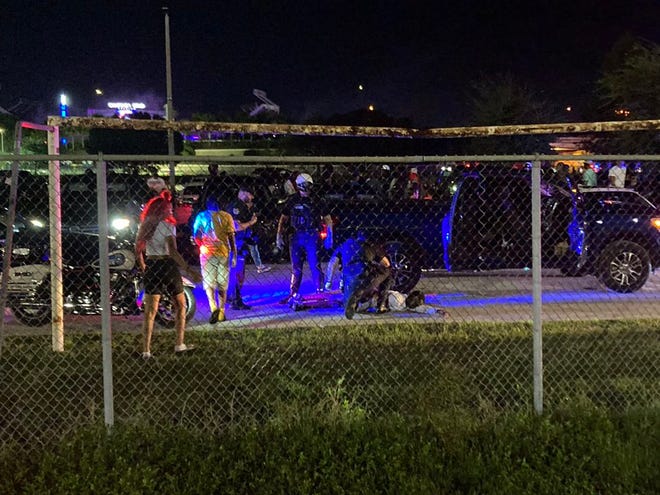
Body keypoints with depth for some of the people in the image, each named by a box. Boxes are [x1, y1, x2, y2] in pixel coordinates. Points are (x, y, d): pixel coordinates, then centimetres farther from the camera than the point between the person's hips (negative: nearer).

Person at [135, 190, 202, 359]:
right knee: (180, 304, 15)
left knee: (150, 310, 4)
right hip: (167, 267, -5)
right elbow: (173, 252, -23)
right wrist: (190, 271, -26)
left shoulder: (145, 227, 8)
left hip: (151, 267, 5)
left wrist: (143, 268, 32)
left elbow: (138, 250, 16)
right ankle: (179, 344, 18)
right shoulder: (167, 226, -12)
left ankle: (146, 350, -2)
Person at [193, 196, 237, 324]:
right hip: (223, 252, 1)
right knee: (222, 284, 11)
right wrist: (234, 255, 1)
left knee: (209, 283, 3)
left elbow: (196, 235, 0)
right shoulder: (226, 216, 2)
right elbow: (231, 237, -2)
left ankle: (213, 308, -20)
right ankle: (221, 313, 14)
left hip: (207, 252, -1)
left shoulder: (201, 216, 2)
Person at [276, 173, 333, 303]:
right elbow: (283, 219, 11)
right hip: (296, 237, 3)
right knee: (295, 268, 9)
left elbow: (328, 219, 2)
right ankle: (293, 294, 16)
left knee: (315, 266, -6)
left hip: (312, 237, -3)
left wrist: (329, 237, -5)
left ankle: (320, 292, 1)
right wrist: (279, 236, 3)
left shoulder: (317, 201, 0)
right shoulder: (293, 201, 8)